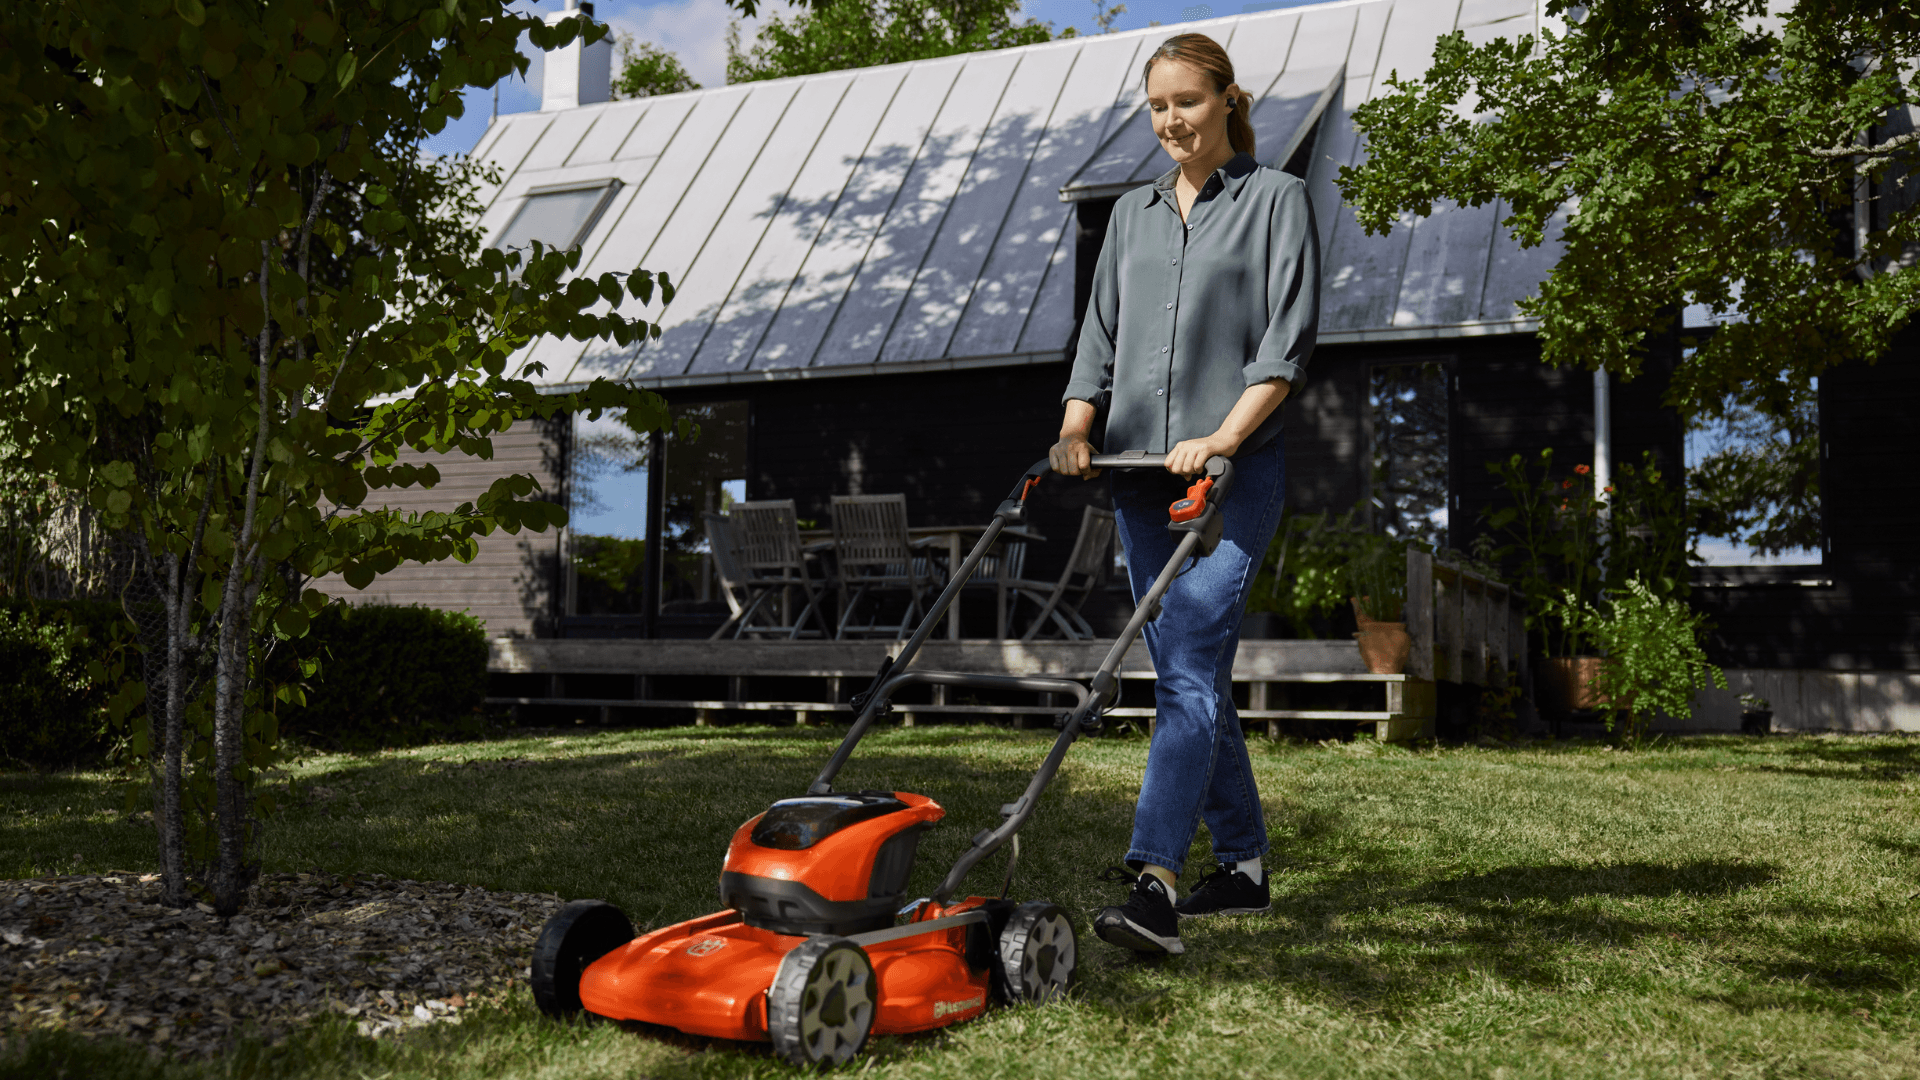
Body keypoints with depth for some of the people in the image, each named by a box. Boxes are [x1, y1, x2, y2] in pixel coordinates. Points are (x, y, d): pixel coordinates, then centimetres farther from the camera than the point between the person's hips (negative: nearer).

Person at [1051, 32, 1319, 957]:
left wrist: (1220, 439, -17)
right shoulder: (1133, 214, 19)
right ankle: (1243, 867, 20)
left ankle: (1152, 887, -25)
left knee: (1188, 670, -18)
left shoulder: (1275, 199, 4)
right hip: (1140, 474, 6)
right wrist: (1076, 430, -1)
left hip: (1234, 472, -6)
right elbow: (1100, 335, 16)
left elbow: (1287, 338, -6)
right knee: (1191, 679, 8)